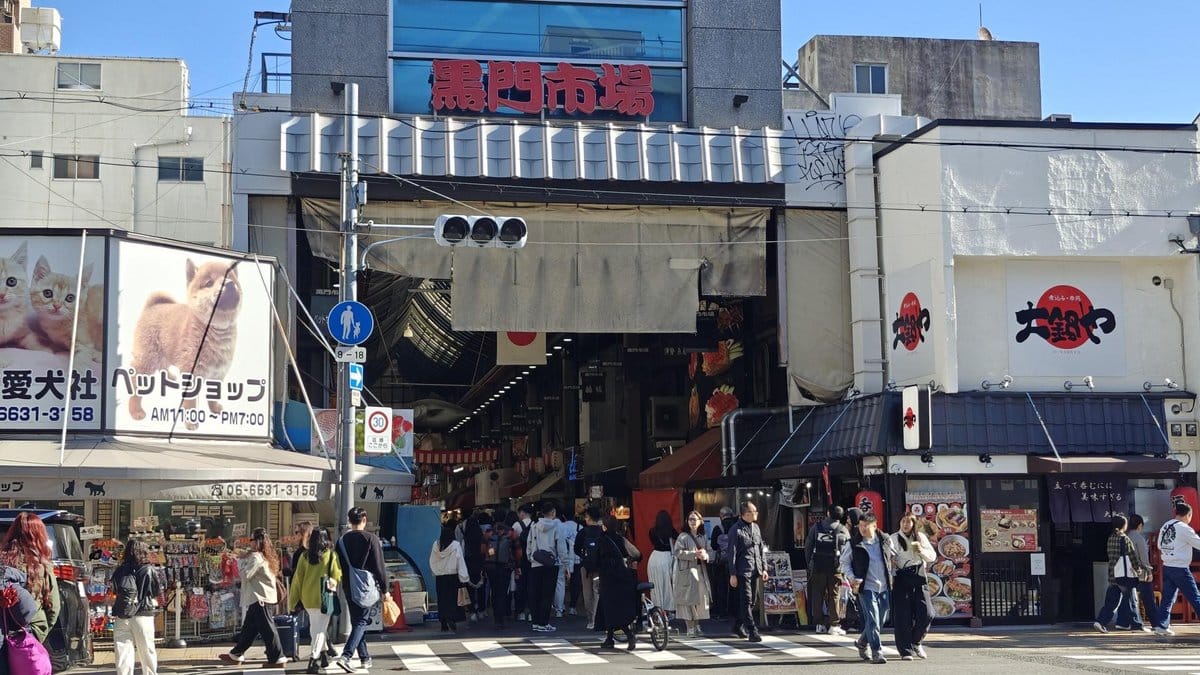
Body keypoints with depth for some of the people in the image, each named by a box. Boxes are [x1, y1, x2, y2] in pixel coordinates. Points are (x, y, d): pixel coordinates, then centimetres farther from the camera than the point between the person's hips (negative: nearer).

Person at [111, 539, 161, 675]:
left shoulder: (119, 571, 2)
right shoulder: (149, 570, -5)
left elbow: (115, 590, 11)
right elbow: (158, 591, 4)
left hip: (121, 616, 2)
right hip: (143, 615, -2)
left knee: (123, 650, 2)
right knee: (147, 651, 7)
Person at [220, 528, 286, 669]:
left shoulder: (256, 557, -16)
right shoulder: (267, 556, 14)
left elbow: (245, 575, -18)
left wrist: (240, 560, -4)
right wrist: (244, 559, 8)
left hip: (260, 599, -10)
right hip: (262, 598, 10)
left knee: (267, 630, -6)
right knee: (248, 628, 16)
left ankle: (278, 659, -3)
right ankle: (236, 655, 25)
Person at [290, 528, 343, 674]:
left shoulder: (305, 556, 1)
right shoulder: (331, 555, -7)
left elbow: (298, 578, 3)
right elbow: (337, 575, -4)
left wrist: (293, 600, 9)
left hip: (307, 597, 3)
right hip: (324, 597, -3)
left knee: (315, 626, 22)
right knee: (320, 628, 0)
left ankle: (323, 652, 28)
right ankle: (313, 659, -12)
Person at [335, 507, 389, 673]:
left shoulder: (342, 540, 3)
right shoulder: (371, 539, -10)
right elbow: (379, 567, -10)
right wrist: (384, 589, -3)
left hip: (350, 589, 5)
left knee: (356, 621, 16)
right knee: (361, 622, -4)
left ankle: (364, 658, 23)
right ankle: (346, 656, -19)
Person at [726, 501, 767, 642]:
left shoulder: (755, 527, 13)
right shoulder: (737, 530, -9)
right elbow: (732, 553, -9)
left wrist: (764, 568, 13)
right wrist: (732, 574, -12)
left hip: (755, 571, 8)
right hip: (743, 571, -8)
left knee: (752, 601, 12)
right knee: (746, 601, -9)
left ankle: (738, 628, 25)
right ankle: (752, 632, -13)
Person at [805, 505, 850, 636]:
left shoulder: (816, 527, 4)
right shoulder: (843, 530, 1)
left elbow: (808, 547, 4)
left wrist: (809, 564, 11)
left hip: (817, 567, 1)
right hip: (836, 568, -1)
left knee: (817, 595, 8)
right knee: (834, 596, 3)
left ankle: (819, 624, 10)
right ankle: (834, 625, 1)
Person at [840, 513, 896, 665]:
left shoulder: (886, 540, 4)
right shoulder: (855, 545, -4)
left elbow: (894, 556, 22)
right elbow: (844, 562, 8)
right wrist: (851, 577, -6)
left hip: (884, 587, 4)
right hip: (866, 586, -4)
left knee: (880, 621, 11)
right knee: (872, 621, -13)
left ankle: (862, 642, 33)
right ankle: (877, 652, -8)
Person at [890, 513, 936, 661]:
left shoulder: (920, 537, 12)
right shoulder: (894, 539, 2)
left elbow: (933, 556, 10)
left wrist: (922, 550, -10)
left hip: (919, 578, 3)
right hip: (901, 578, -3)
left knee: (925, 614, -4)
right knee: (903, 616, -6)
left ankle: (915, 642, 20)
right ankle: (905, 651, 1)